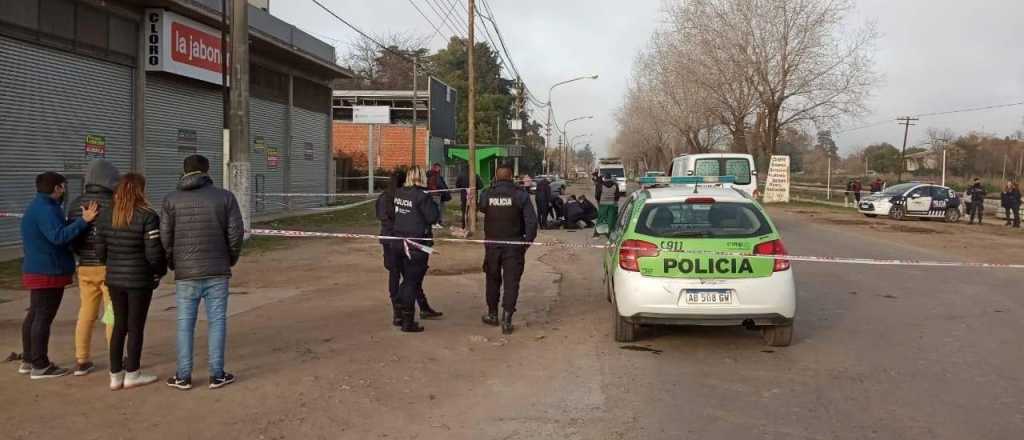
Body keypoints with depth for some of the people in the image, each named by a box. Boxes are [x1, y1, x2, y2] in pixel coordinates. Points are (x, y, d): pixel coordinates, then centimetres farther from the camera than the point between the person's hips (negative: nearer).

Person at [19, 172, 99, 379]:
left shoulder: (36, 207, 15)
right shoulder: (46, 209, -18)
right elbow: (59, 236, -30)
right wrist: (84, 221, -36)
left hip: (36, 271, 11)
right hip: (48, 272, -11)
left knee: (34, 315, 17)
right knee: (43, 317, -6)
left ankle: (28, 360, 26)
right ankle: (40, 366, -1)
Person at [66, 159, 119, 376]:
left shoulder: (76, 204, 3)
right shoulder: (112, 204, -14)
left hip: (85, 268, 6)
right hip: (110, 267, -6)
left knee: (86, 313, 14)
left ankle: (81, 361, 19)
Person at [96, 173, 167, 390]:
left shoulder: (108, 216, 3)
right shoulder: (147, 217, -14)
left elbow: (100, 251, 5)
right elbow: (154, 253, -17)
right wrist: (161, 271, 1)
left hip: (114, 279, 5)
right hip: (140, 280, -5)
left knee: (119, 325, 15)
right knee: (136, 326, 6)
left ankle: (115, 376, 20)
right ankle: (132, 374, 16)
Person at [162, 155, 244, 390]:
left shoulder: (172, 200, 0)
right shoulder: (225, 197, -2)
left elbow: (165, 237, -2)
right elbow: (236, 233, -4)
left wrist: (173, 264, 14)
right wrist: (231, 259, 12)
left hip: (186, 273, 1)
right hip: (217, 271, -1)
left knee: (185, 324, 9)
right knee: (216, 321, 5)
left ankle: (183, 376, 12)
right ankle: (217, 375, 8)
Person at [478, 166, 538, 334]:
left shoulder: (486, 194, -3)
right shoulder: (520, 195, -9)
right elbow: (531, 220, -11)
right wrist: (528, 240, 0)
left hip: (492, 243, 2)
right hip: (514, 245, -2)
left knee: (493, 280, 18)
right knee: (511, 282, 1)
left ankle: (492, 315, 30)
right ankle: (506, 319, -5)